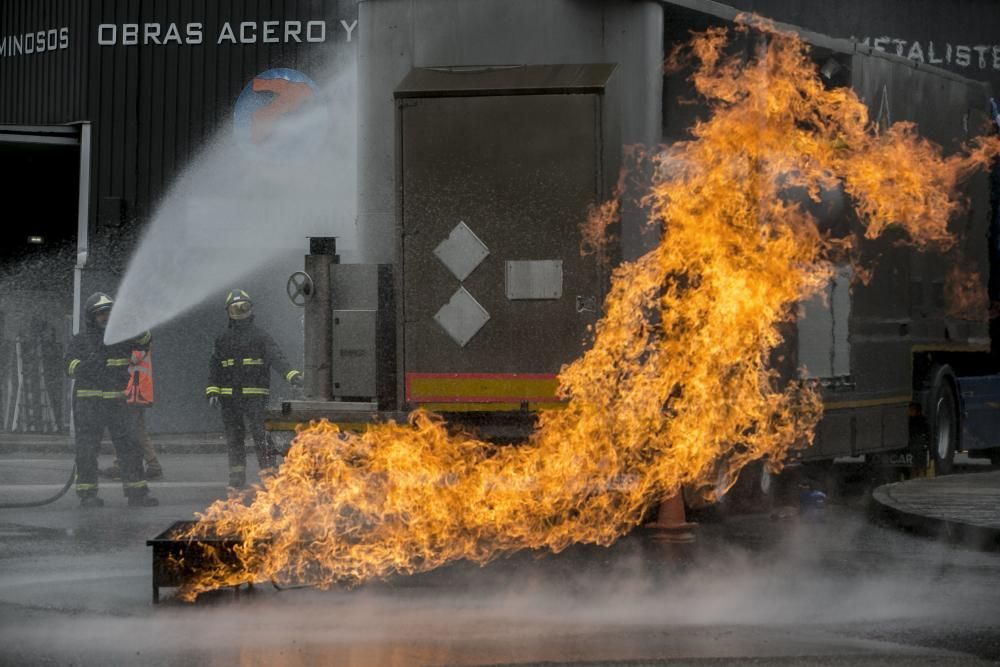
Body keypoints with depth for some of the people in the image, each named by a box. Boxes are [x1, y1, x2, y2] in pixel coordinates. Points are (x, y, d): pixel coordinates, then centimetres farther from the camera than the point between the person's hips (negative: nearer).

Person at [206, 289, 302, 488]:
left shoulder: (260, 336, 3)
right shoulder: (223, 339, 15)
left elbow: (276, 358, -9)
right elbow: (214, 366, 13)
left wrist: (291, 374, -26)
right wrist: (212, 391, 1)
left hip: (255, 395, -4)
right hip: (229, 397, 4)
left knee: (260, 435, -12)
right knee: (233, 438, 7)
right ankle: (237, 477, 13)